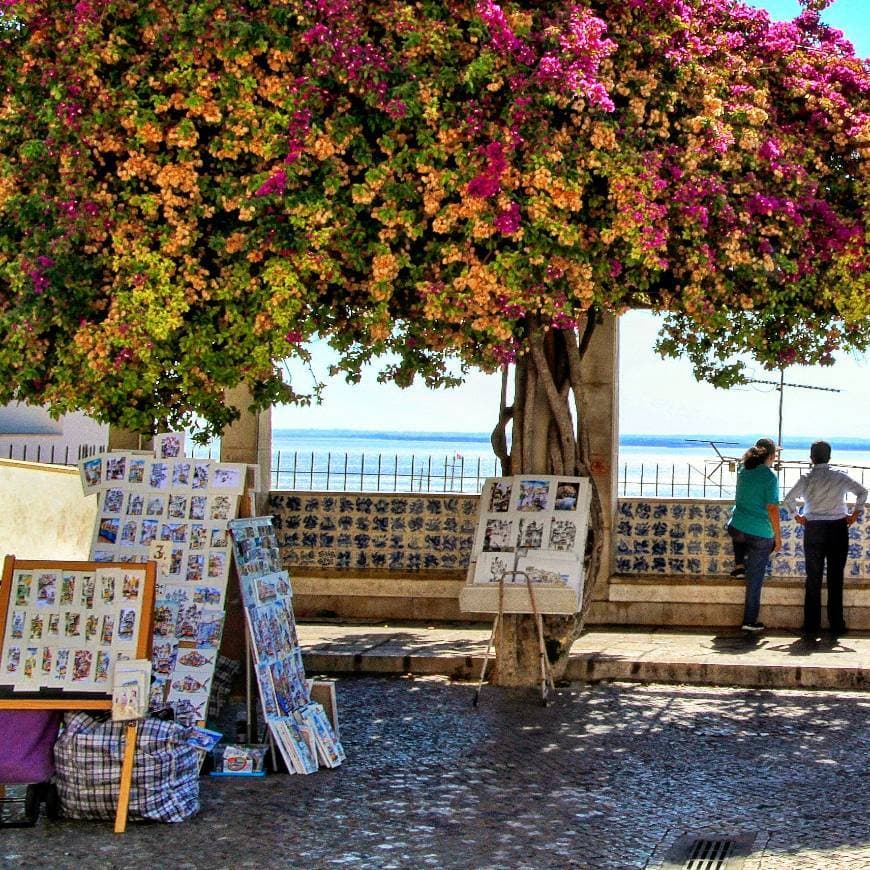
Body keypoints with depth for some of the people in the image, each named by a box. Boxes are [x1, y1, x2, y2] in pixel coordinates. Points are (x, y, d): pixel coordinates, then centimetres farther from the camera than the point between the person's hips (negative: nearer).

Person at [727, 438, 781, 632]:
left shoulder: (743, 470, 3)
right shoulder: (769, 477, -13)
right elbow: (772, 508, -15)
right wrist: (777, 536, -5)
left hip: (737, 528, 5)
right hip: (760, 533, -5)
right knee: (755, 579, 6)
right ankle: (750, 621, 11)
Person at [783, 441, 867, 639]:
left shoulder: (807, 478, -5)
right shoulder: (840, 476, -3)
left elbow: (788, 498, -12)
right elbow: (862, 492, -6)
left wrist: (796, 515, 3)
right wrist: (855, 513, 4)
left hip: (813, 529, 0)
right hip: (838, 528, 0)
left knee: (813, 579, 5)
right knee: (835, 578, 6)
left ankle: (811, 626, 4)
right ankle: (836, 625, 7)